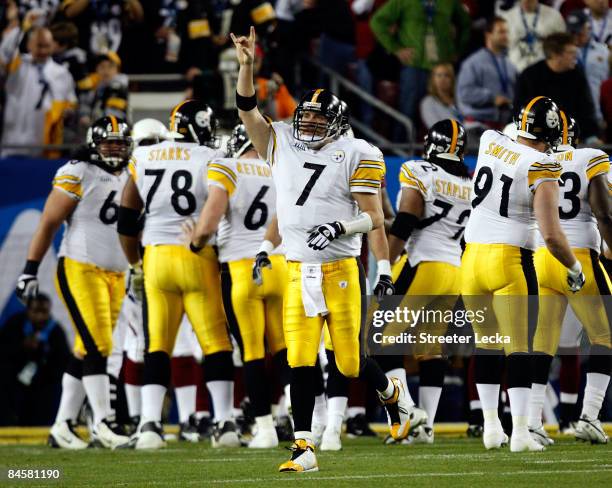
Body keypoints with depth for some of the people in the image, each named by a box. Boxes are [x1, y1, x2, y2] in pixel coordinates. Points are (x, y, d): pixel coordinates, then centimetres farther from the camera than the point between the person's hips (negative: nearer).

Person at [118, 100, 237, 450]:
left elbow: (127, 221, 10)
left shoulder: (143, 159, 7)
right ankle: (225, 424, 4)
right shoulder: (211, 161, -6)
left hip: (156, 258, 3)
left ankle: (150, 424, -2)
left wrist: (136, 263, 22)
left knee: (157, 346, 8)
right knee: (216, 343, 6)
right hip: (198, 259, -3)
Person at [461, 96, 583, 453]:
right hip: (510, 261, -5)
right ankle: (520, 432, -4)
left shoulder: (489, 141, 1)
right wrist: (575, 268, -1)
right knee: (519, 347, 0)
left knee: (487, 344, 15)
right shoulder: (542, 170, -13)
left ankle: (492, 427, 17)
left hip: (473, 258, 5)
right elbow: (551, 235, -17)